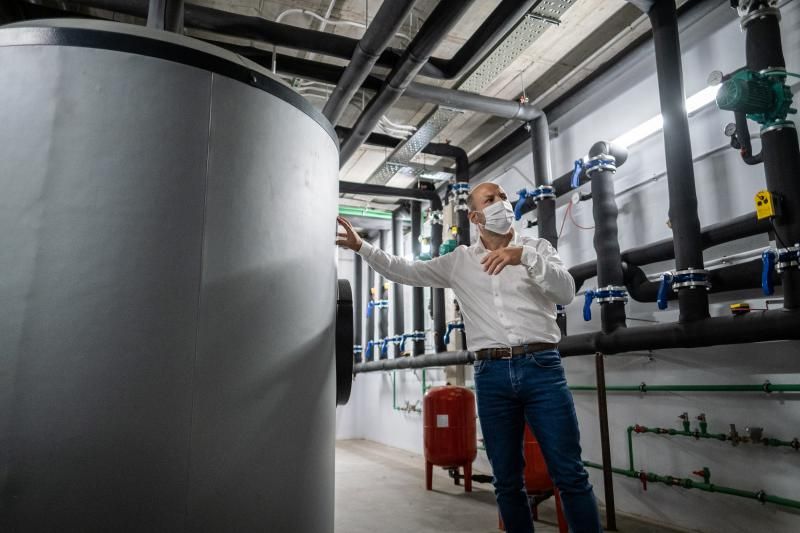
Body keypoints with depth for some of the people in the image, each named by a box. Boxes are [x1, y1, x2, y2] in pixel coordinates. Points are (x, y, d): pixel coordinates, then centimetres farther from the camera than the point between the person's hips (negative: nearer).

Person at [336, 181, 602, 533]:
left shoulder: (537, 247, 9)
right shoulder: (459, 260, 12)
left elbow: (566, 293, -6)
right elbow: (405, 271, 14)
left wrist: (524, 256, -20)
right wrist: (361, 247, 5)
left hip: (541, 368, -1)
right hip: (491, 374, 2)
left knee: (570, 475, 0)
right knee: (507, 480, 10)